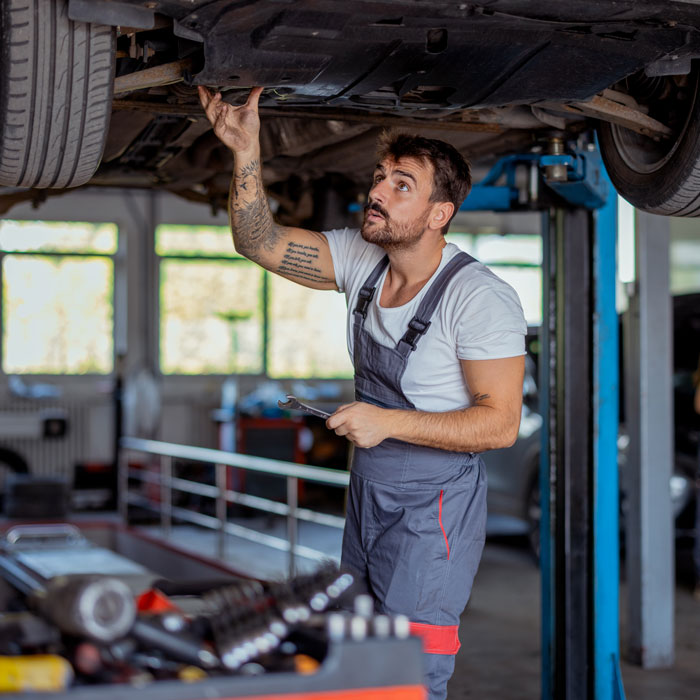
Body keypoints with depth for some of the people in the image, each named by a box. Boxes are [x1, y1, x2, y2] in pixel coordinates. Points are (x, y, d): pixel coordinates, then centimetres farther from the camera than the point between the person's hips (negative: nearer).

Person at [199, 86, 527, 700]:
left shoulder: (481, 299, -19)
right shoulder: (362, 258, 1)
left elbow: (501, 423, -20)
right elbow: (261, 242, -2)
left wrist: (390, 422, -23)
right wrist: (247, 153, -15)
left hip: (434, 509, -7)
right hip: (367, 492, 7)